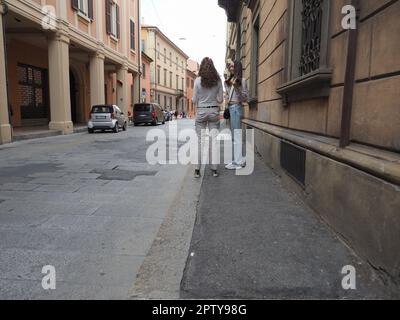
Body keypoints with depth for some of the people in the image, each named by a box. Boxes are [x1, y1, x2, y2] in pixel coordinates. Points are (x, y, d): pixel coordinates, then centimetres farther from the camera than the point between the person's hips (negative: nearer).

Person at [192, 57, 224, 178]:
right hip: (214, 111, 1)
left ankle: (197, 169, 5)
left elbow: (194, 100, -3)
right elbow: (220, 99, 2)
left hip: (201, 112, -1)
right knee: (214, 140, 4)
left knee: (200, 141, 4)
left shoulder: (198, 80, -5)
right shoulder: (218, 80, 0)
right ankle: (214, 169, 6)